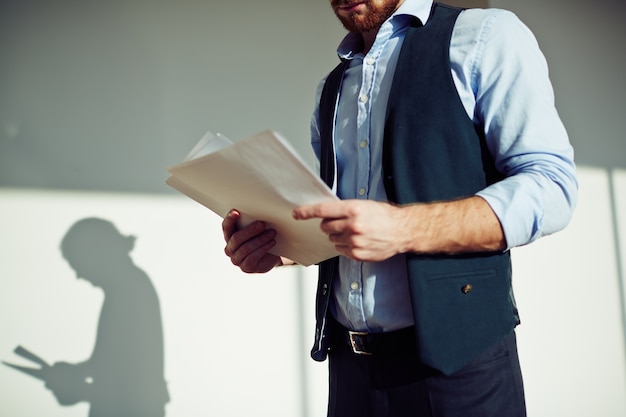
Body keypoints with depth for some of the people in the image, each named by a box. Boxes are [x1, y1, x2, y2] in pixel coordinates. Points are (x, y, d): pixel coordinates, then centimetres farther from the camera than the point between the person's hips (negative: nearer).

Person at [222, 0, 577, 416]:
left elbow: (551, 185, -14)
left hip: (457, 355, -5)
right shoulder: (330, 90, 14)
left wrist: (404, 229, -25)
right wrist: (277, 245, -3)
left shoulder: (487, 36, -3)